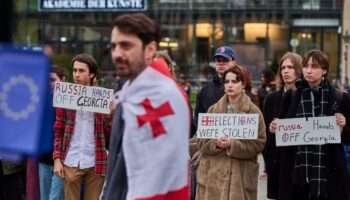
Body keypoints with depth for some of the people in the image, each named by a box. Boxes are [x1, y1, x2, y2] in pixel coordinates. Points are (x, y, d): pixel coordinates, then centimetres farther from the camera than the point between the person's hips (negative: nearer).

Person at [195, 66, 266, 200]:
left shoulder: (253, 112, 0)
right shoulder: (213, 110, 10)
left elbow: (259, 143, -4)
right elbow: (201, 141, 8)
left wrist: (233, 145, -16)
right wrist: (216, 144, -13)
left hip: (241, 174, -2)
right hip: (213, 173, 3)